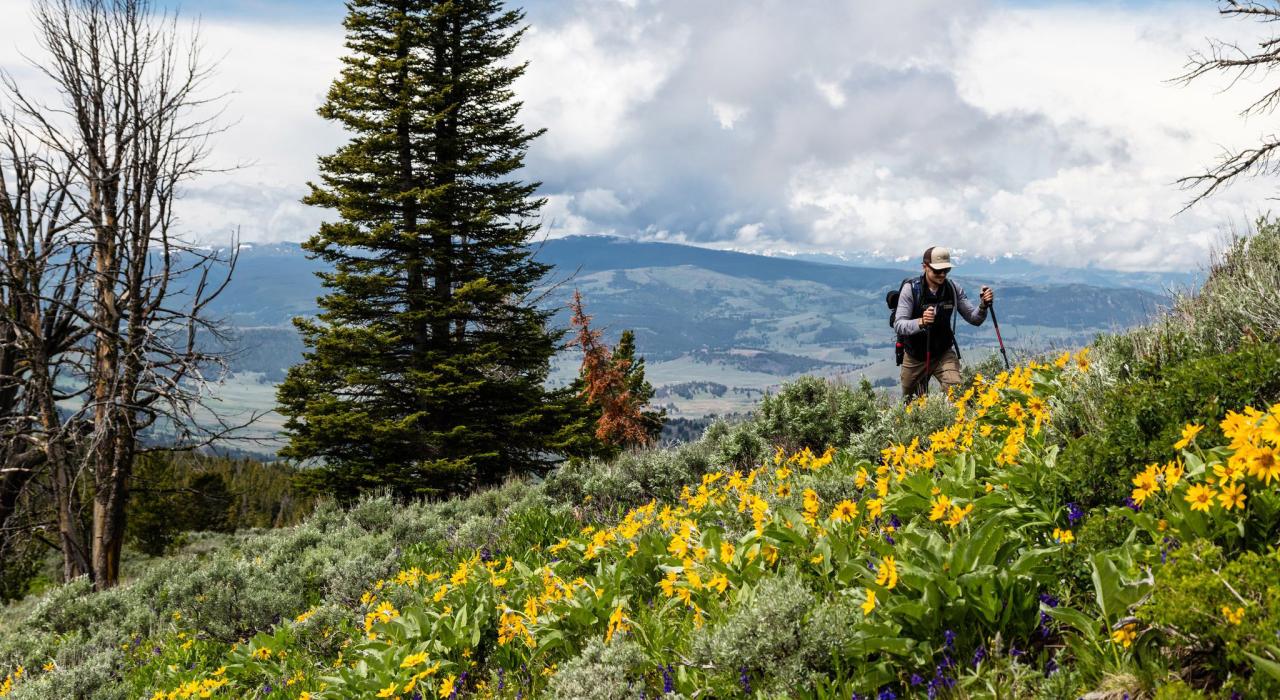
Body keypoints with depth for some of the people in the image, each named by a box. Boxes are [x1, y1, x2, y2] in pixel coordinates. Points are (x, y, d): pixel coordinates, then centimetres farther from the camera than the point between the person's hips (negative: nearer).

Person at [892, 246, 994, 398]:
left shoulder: (954, 288, -9)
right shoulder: (910, 289, -17)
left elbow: (974, 319, -5)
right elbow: (899, 325, -24)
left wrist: (983, 305, -26)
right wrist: (921, 322, -43)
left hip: (943, 354, 1)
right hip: (915, 356, -1)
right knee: (910, 401, 18)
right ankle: (920, 383, 51)